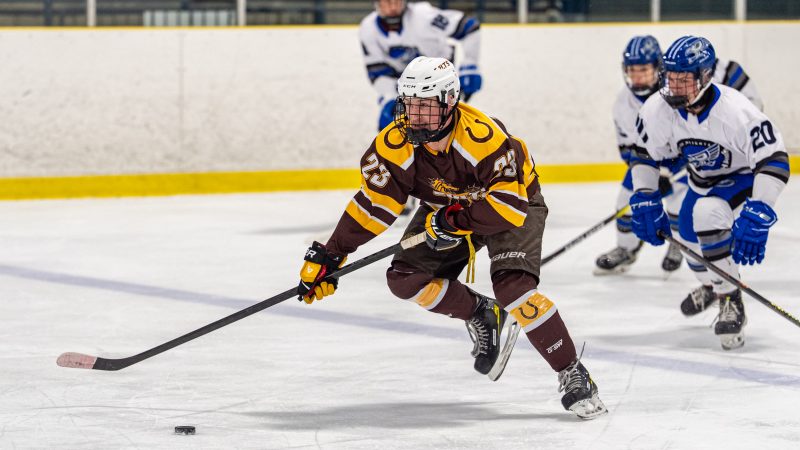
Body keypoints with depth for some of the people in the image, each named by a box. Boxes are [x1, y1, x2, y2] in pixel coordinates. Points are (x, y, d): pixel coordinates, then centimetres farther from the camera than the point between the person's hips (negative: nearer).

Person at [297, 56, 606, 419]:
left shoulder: (484, 138, -37)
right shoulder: (394, 145, -22)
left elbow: (511, 206, -36)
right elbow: (372, 205, -13)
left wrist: (455, 221, -37)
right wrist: (329, 256, -16)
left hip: (514, 205, -6)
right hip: (444, 209, 6)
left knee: (513, 287, -26)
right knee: (405, 279, -12)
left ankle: (573, 375, -14)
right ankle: (481, 316, 13)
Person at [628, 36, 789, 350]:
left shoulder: (736, 111, -37)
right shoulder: (658, 109, -21)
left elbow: (774, 161, -36)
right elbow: (644, 153, -2)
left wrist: (757, 215, -43)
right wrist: (645, 200, -10)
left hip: (744, 179, -7)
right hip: (702, 180, 7)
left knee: (707, 215, -32)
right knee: (689, 240, 13)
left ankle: (731, 302, -18)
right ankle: (712, 285, 50)